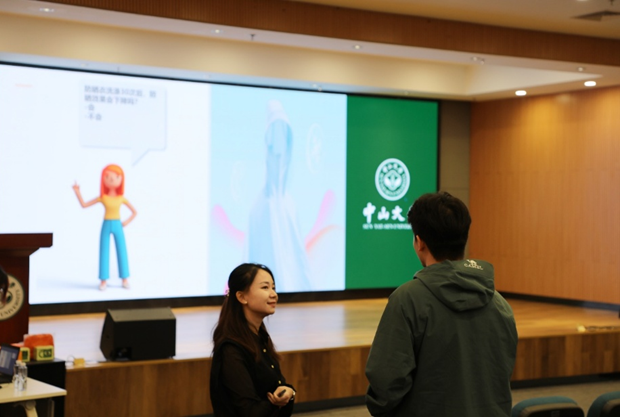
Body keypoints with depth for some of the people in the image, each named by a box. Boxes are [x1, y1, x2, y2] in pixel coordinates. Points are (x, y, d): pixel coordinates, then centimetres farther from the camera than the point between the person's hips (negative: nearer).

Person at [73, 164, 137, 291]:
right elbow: (84, 205, 0)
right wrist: (77, 192, -8)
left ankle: (125, 279, 10)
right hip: (106, 226, -1)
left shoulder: (122, 198, 0)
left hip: (117, 226, 1)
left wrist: (127, 222, -4)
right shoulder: (102, 198, -3)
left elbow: (134, 212, 8)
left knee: (122, 252, 1)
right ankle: (104, 280, 6)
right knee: (104, 252, 0)